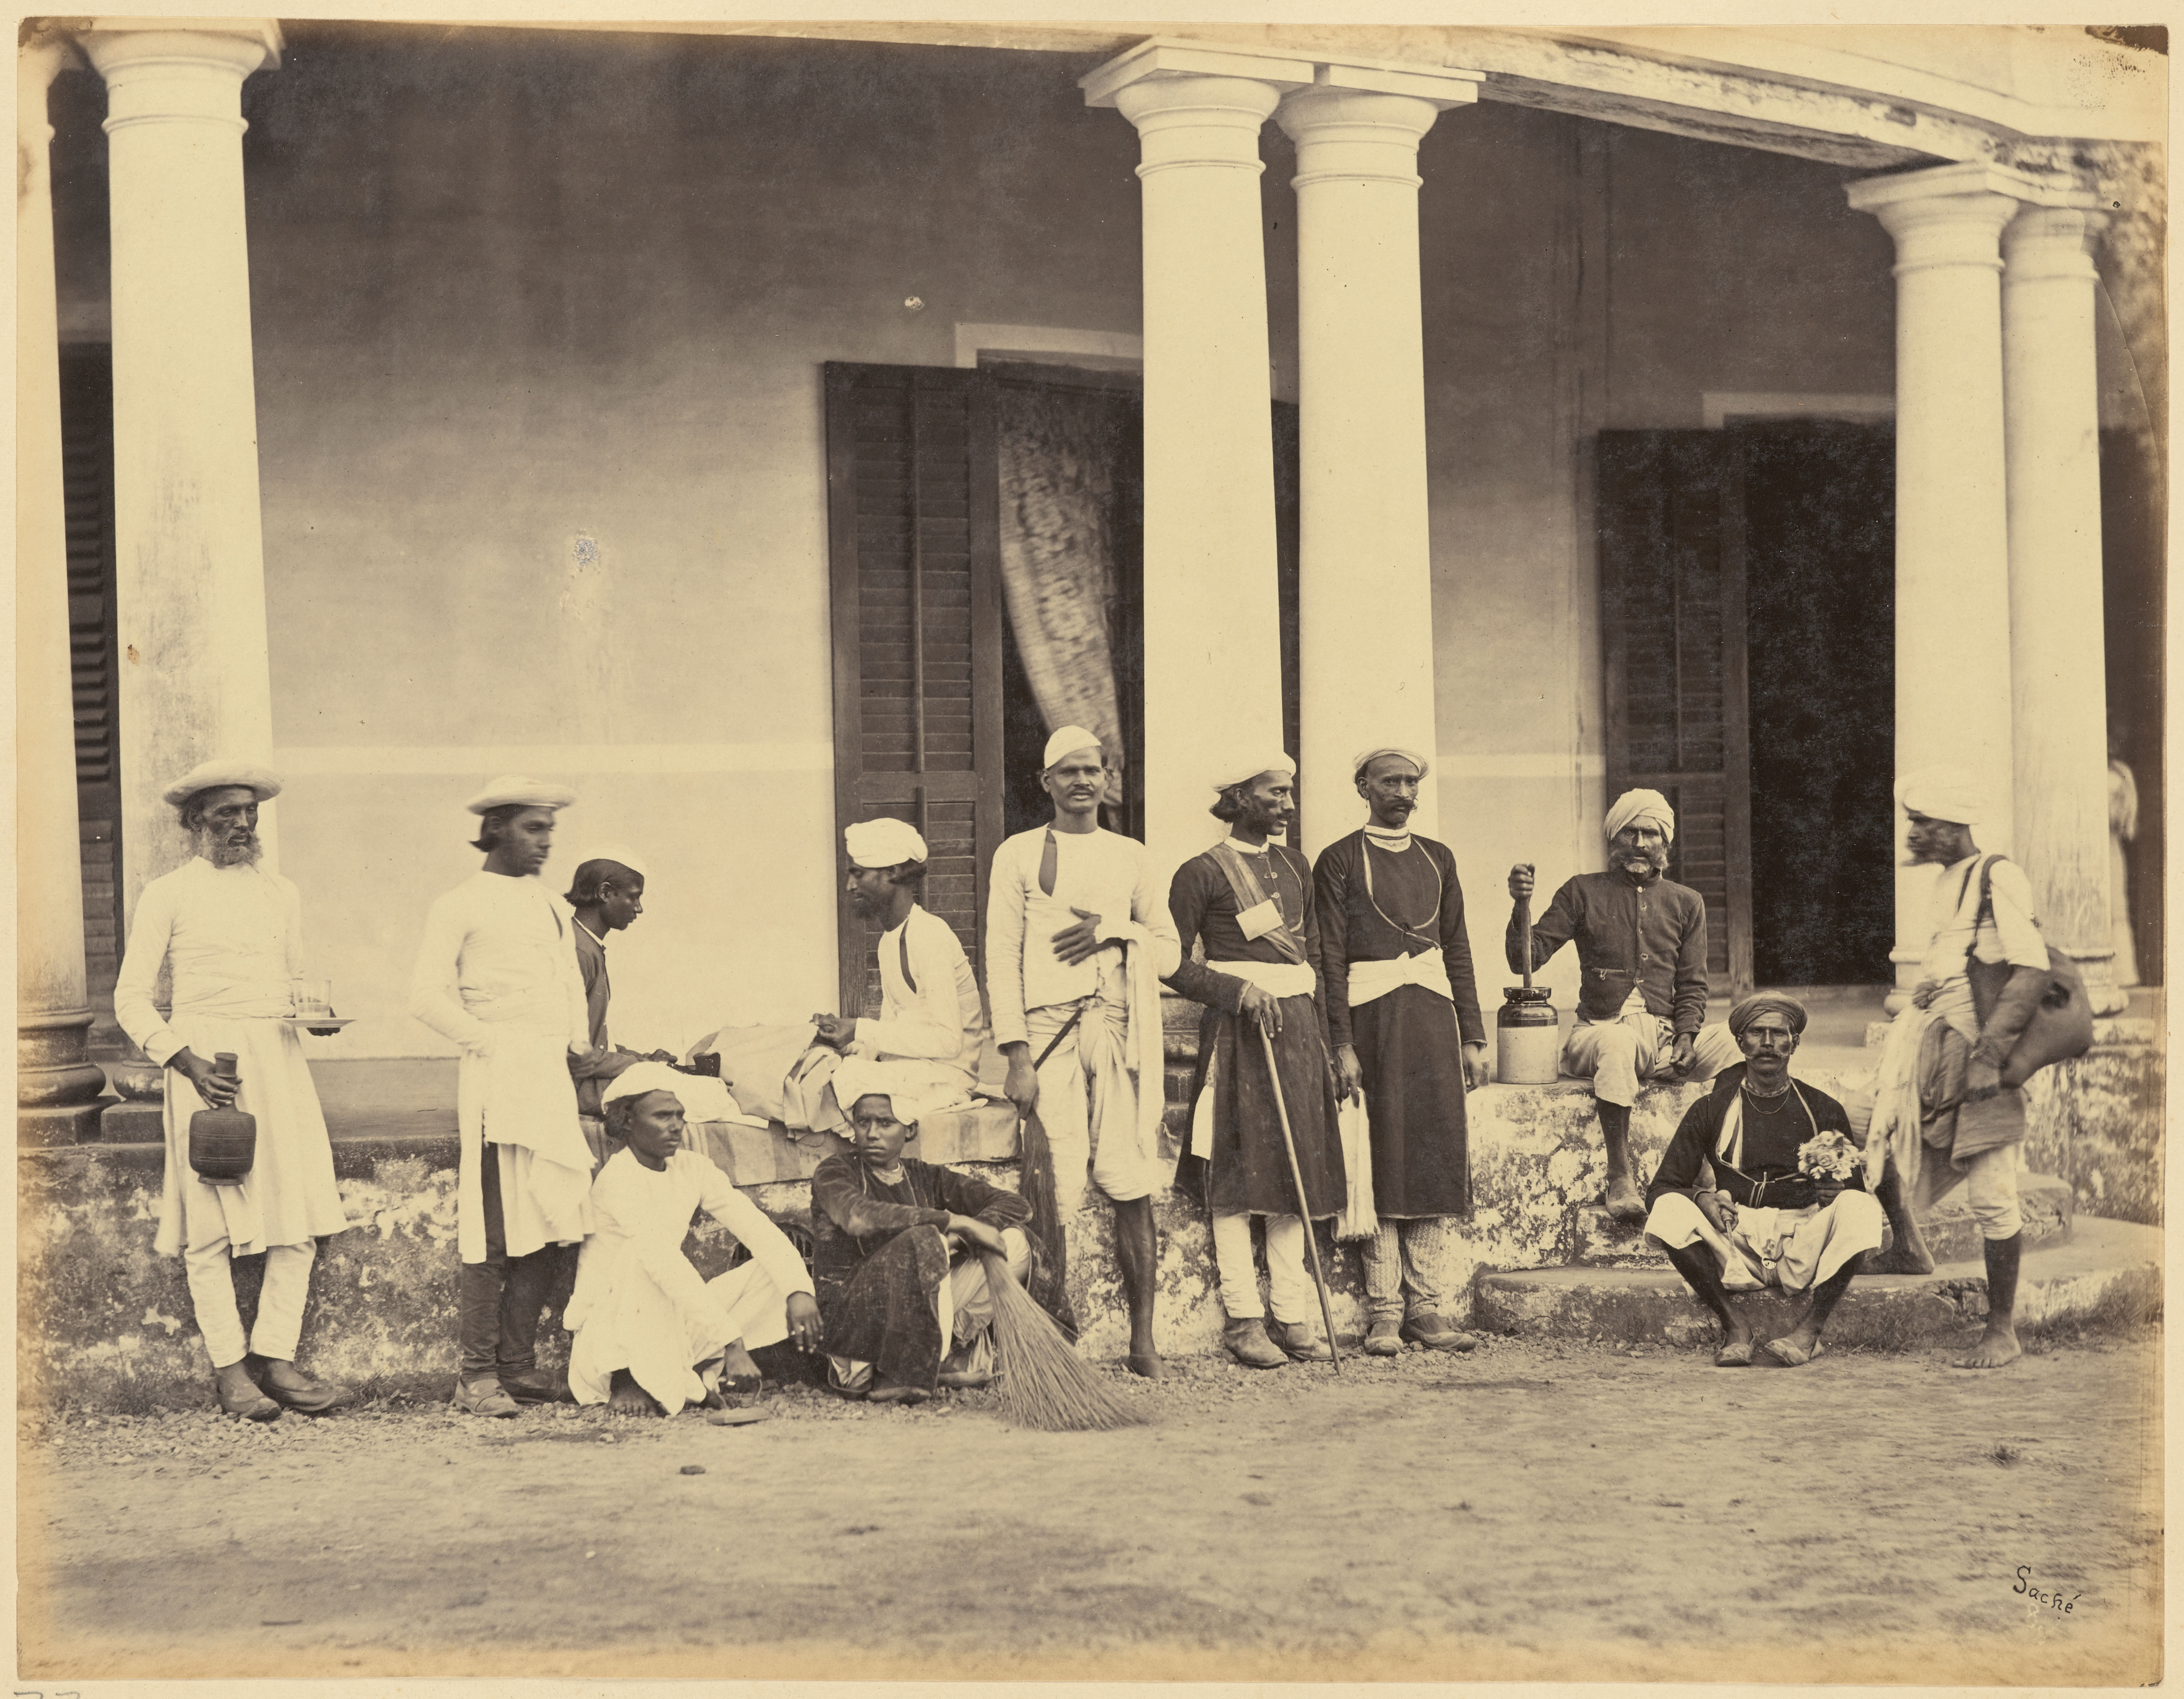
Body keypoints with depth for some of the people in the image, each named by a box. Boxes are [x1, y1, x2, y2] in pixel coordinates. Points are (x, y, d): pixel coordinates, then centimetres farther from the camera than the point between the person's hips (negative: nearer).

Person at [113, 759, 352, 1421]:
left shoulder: (280, 894, 17)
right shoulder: (168, 895, 3)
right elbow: (132, 999, 2)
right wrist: (185, 1059, -11)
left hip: (279, 1060, 4)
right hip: (205, 1060, -4)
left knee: (301, 1216, -4)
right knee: (211, 1223, -4)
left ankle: (276, 1359, 2)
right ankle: (229, 1369, 3)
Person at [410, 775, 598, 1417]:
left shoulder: (552, 906, 19)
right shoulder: (460, 906, -2)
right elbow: (428, 997, -8)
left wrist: (578, 1043, 15)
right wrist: (492, 1044, -9)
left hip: (553, 1077, 7)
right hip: (498, 1077, -7)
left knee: (554, 1227, 4)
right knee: (495, 1234, -7)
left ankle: (518, 1365, 13)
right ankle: (479, 1376, -2)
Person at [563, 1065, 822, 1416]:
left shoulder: (691, 1168, 3)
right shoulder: (619, 1179, -19)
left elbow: (755, 1228, -3)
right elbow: (664, 1263, -31)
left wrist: (800, 1290, -23)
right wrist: (733, 1342, -38)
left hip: (670, 1324, 7)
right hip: (606, 1331, -7)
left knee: (776, 1272, -6)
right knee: (641, 1254, -34)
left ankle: (704, 1373, -9)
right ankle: (627, 1381, -20)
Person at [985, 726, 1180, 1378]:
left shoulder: (1130, 856, 17)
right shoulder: (1018, 855, 9)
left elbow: (1170, 951, 19)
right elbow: (1001, 957, 4)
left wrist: (1115, 931, -2)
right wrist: (1017, 1055, -5)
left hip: (1122, 1030, 2)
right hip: (1049, 1031, -2)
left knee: (1131, 1186, -5)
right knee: (1054, 1191, -8)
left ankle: (1142, 1338, 0)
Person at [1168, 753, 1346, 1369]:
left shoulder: (1294, 867, 17)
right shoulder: (1203, 873, -2)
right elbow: (1173, 964, -3)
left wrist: (1323, 1042, 15)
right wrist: (1239, 989, -15)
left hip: (1298, 1024, 6)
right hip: (1237, 1029, -6)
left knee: (1298, 1172, 4)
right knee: (1239, 1172, -5)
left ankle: (1292, 1316, 8)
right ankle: (1243, 1318, -1)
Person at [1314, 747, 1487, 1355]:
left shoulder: (1437, 859, 15)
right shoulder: (1339, 861, 1)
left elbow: (1458, 952, 16)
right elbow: (1331, 957, -4)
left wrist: (1472, 1037, 8)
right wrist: (1342, 1046, -12)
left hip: (1434, 1017, 4)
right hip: (1373, 1018, -4)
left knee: (1436, 1160, 2)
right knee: (1383, 1162, -4)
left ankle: (1424, 1306, 8)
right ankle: (1383, 1312, 0)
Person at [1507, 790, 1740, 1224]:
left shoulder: (1685, 902, 18)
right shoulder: (1584, 892, 9)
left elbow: (1692, 984, 14)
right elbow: (1527, 959, 2)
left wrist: (1686, 1037, -5)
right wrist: (1521, 905, -16)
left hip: (1665, 1037, 3)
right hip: (1600, 1028, -3)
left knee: (1732, 1045, -27)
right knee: (1617, 1043, -40)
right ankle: (1620, 1178, -38)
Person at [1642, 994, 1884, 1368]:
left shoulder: (1824, 1110, 12)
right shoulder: (1711, 1110, 10)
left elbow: (1855, 1188, 11)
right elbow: (1659, 1189, 7)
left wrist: (1837, 1193, -14)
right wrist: (1702, 1198, -16)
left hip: (1804, 1246, 0)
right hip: (1736, 1246, 0)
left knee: (1860, 1207, -28)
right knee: (1669, 1209, -26)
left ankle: (1807, 1331, -29)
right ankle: (1735, 1322, -23)